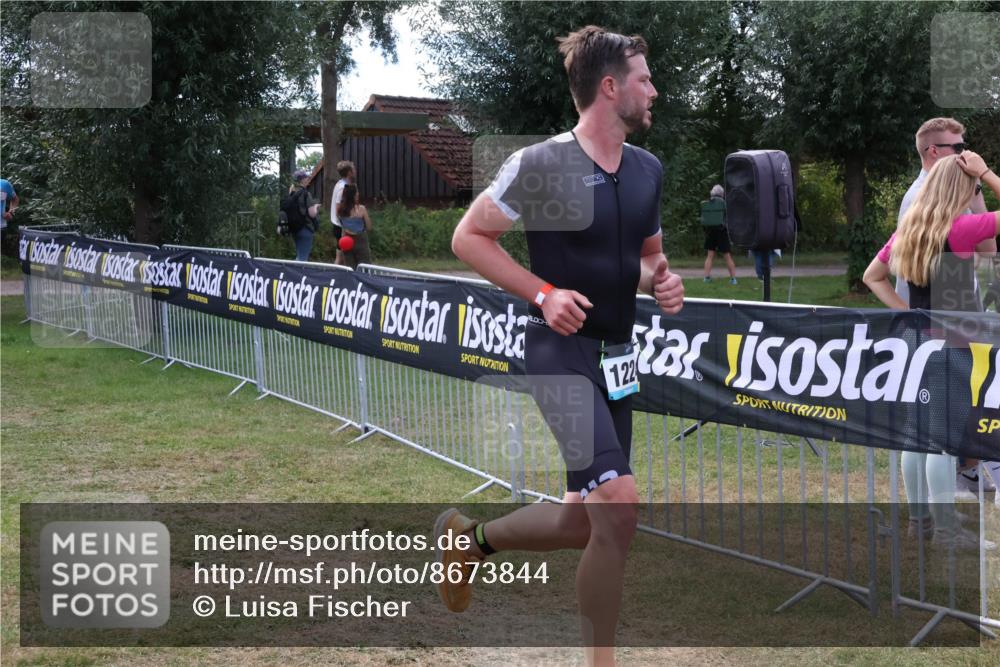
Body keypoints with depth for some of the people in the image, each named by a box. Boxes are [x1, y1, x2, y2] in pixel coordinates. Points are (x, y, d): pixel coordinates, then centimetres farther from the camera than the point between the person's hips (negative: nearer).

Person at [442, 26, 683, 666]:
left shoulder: (648, 169, 8)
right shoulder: (540, 164, -12)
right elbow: (469, 237, -5)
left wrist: (662, 280, -1)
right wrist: (543, 293, -16)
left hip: (617, 356, 8)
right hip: (562, 352, -8)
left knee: (585, 524, 11)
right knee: (619, 505, -21)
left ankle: (472, 537, 36)